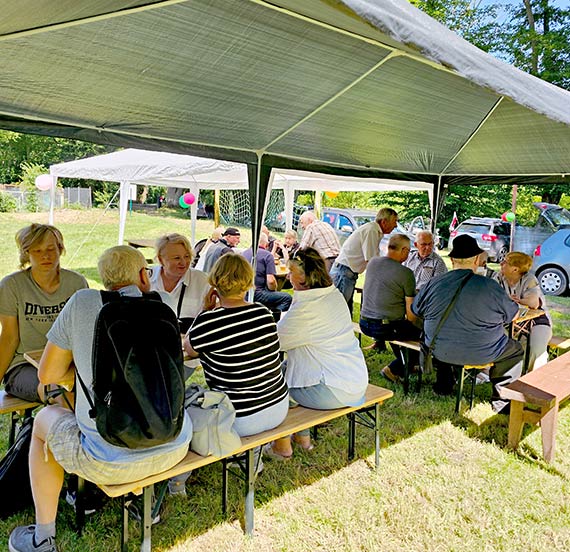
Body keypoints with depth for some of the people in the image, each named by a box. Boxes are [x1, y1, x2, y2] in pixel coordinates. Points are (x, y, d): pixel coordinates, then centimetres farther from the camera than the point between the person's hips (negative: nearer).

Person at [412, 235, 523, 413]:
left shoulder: (434, 284, -9)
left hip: (439, 351, 3)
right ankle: (500, 401, 23)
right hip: (481, 354, -3)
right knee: (515, 350, 22)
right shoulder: (490, 287, -16)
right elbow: (514, 315, -1)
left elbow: (415, 311, 7)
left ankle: (443, 385, 44)